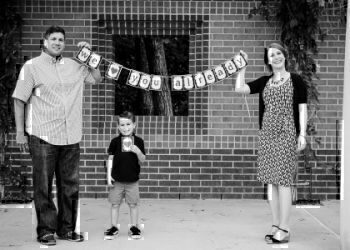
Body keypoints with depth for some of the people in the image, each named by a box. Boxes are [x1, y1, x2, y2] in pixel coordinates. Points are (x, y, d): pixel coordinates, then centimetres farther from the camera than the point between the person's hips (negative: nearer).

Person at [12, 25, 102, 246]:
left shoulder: (74, 66, 12)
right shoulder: (32, 66, 1)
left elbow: (97, 78, 22)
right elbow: (20, 100, 0)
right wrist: (20, 132, -5)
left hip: (71, 136, 4)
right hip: (43, 137, -4)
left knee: (70, 185, 8)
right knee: (43, 186, 1)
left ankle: (66, 228, 18)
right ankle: (46, 230, 9)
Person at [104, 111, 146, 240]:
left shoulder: (138, 141, -1)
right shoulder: (115, 141, 0)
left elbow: (142, 160, 0)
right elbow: (110, 159, 3)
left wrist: (138, 151, -20)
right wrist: (109, 175, -2)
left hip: (132, 180, 0)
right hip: (117, 180, 1)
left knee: (133, 204, 6)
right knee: (115, 204, 6)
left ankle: (134, 227, 18)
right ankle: (114, 227, 17)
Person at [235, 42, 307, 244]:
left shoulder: (296, 80, 2)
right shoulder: (264, 82, 13)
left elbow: (303, 108, -1)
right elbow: (240, 88, 3)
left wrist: (302, 134, -8)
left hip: (287, 134, -5)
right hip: (267, 134, 5)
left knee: (283, 181, -8)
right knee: (271, 181, 7)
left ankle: (284, 229, -3)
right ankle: (276, 226, 15)